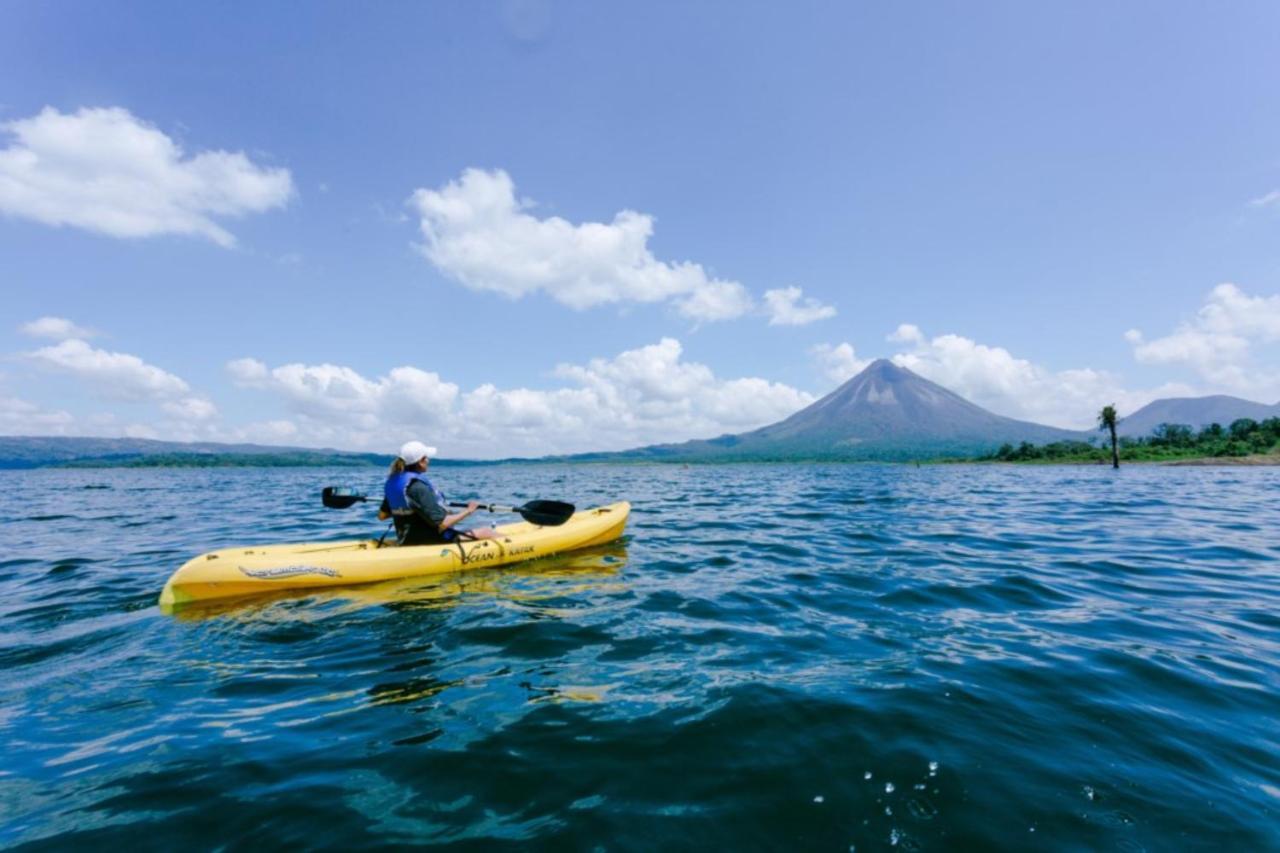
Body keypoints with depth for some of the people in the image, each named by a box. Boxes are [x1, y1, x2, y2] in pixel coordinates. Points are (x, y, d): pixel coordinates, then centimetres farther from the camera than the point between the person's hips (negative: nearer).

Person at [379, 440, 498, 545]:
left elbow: (382, 515, 10)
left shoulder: (393, 482, 1)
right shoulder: (418, 487, -25)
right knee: (488, 532, -5)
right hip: (429, 542, -10)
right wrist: (468, 511, -11)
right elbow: (442, 524, -25)